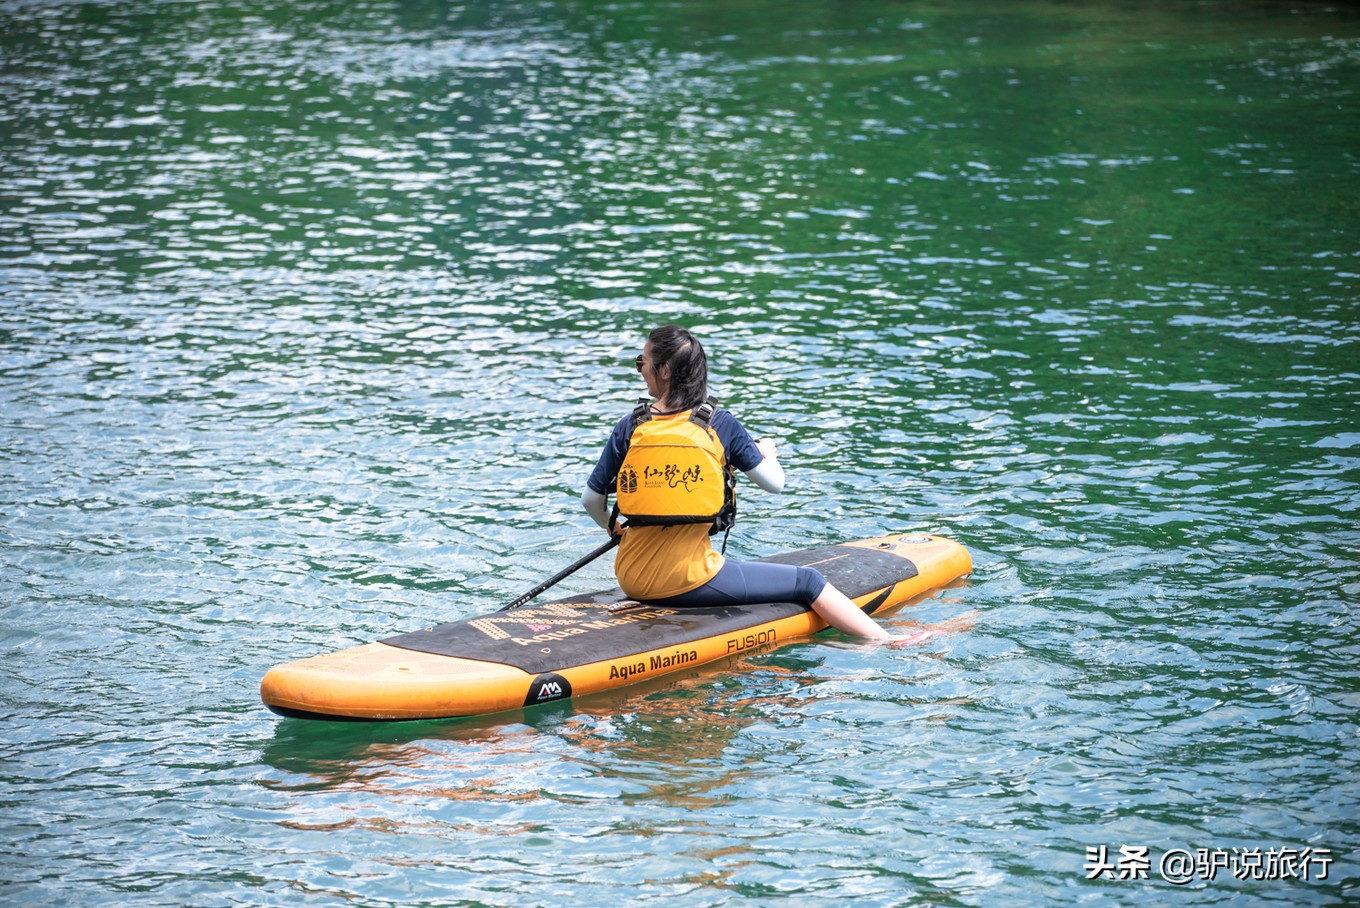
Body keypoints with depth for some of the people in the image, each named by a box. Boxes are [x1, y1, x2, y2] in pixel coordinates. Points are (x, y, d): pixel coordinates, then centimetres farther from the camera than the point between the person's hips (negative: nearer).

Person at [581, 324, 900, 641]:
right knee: (808, 582, 6)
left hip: (632, 580, 4)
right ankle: (886, 642, 4)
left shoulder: (629, 427, -1)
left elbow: (591, 499, 3)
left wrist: (614, 528, 25)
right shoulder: (720, 424, -6)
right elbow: (775, 483, 2)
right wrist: (768, 452, 25)